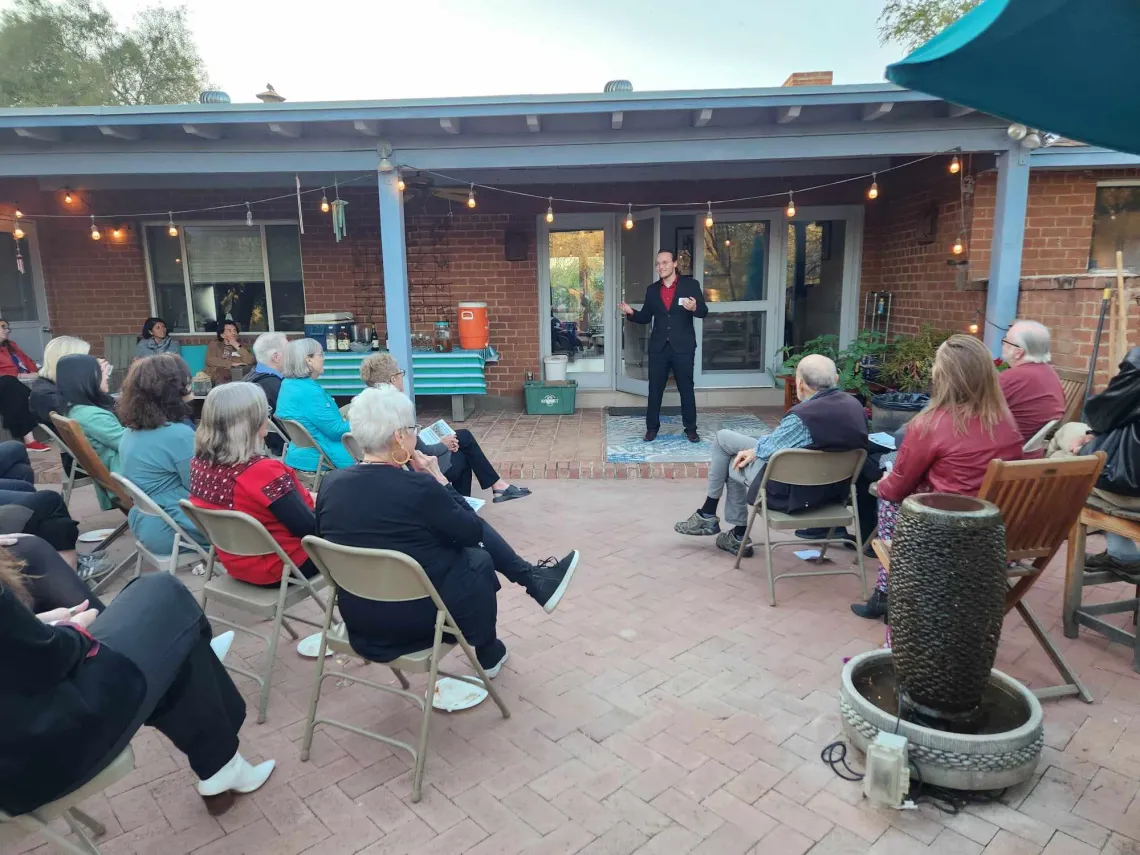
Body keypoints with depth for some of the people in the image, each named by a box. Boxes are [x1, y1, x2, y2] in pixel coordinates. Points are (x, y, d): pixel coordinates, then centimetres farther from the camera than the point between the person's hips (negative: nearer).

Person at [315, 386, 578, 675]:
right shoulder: (418, 487, -25)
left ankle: (532, 577, 27)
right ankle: (487, 654, 37)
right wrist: (439, 479, -5)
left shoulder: (330, 484, -8)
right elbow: (473, 531, -11)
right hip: (417, 619, -6)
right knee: (479, 559, 21)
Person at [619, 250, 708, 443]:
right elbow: (645, 317, 11)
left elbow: (704, 311, -5)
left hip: (683, 346, -3)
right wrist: (631, 312, -9)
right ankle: (652, 427, 18)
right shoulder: (652, 290, 9)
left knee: (686, 388, 6)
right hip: (658, 347, 3)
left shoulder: (690, 284, -1)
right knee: (655, 389, 6)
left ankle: (691, 428, 17)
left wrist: (695, 307, -28)